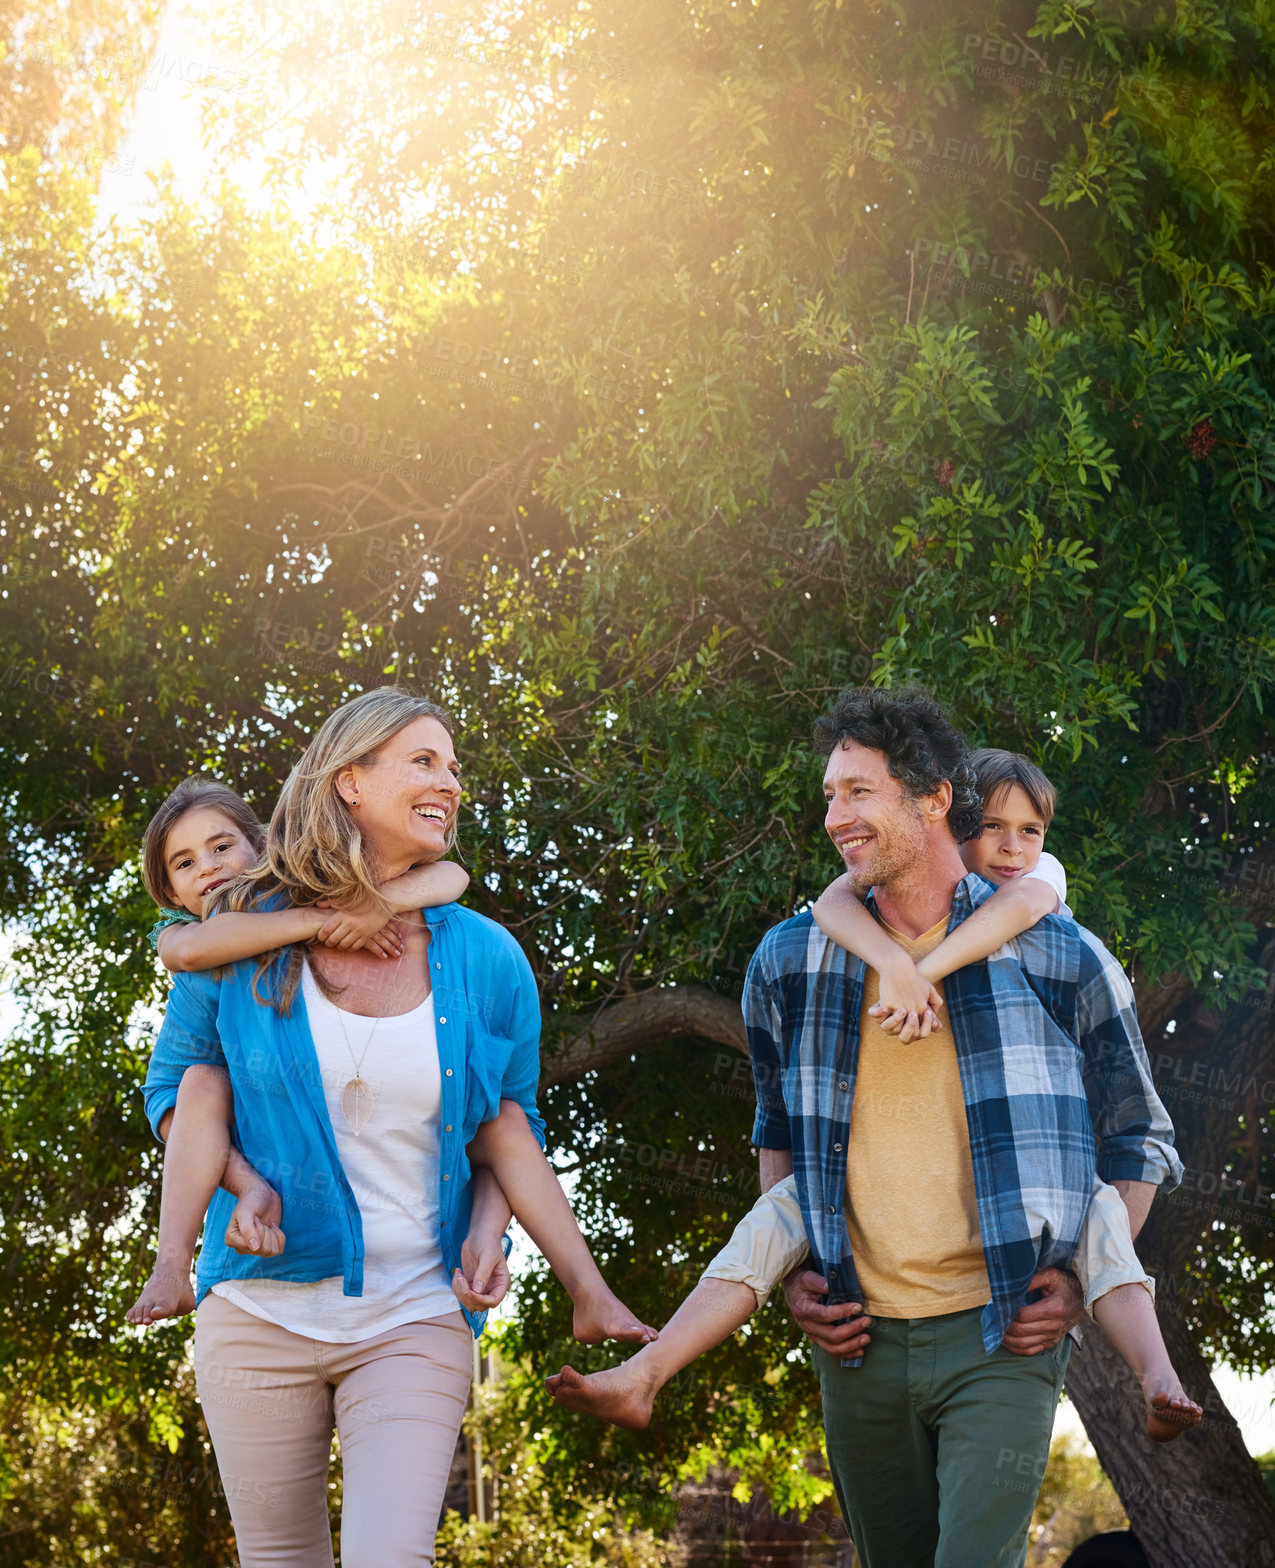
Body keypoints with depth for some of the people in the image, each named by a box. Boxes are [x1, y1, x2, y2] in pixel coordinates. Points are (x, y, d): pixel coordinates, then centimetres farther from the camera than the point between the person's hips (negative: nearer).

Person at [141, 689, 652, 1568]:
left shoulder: (483, 959, 2)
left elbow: (508, 1133, 10)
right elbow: (175, 1086, 9)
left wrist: (555, 1272, -3)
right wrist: (245, 1185, -10)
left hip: (415, 1321, 0)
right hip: (260, 1310, 0)